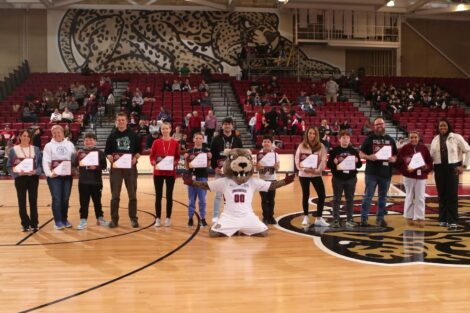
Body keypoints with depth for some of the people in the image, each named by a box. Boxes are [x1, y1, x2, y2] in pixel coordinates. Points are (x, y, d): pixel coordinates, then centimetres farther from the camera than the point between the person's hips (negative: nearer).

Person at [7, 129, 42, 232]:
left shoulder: (36, 149, 4)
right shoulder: (14, 150, 0)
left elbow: (41, 164, 3)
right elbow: (9, 166, 0)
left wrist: (35, 171, -15)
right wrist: (17, 172, -17)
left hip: (33, 178, 1)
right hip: (20, 178, -1)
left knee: (33, 201, 5)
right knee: (22, 202, 3)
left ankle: (34, 224, 14)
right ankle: (25, 224, 13)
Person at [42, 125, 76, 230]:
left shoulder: (69, 144, 11)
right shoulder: (49, 145, 2)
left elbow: (74, 159, 10)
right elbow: (45, 161, -6)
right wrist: (49, 173, -20)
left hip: (67, 175, 3)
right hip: (54, 175, -3)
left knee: (65, 198, 7)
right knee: (57, 199, -6)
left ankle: (65, 219, 19)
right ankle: (58, 221, 1)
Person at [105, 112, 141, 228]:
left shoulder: (133, 135, 4)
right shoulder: (112, 136, 5)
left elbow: (138, 150, 7)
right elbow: (107, 152, 5)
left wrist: (135, 158, -12)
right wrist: (111, 158, -15)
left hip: (130, 167, 0)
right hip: (116, 167, 0)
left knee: (132, 195, 5)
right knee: (115, 195, 4)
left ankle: (133, 218, 14)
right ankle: (114, 219, 11)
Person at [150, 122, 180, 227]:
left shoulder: (175, 143, 0)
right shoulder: (156, 142, 0)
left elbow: (177, 157, 5)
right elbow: (152, 156, 3)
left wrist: (174, 163, -14)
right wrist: (154, 163, -15)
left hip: (171, 172, 0)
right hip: (158, 172, 0)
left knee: (169, 195, 6)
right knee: (158, 195, 4)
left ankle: (168, 218, 15)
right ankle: (158, 218, 12)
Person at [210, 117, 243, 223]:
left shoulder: (237, 140, 4)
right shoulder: (216, 139, 0)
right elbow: (212, 154, -1)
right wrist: (214, 167, -11)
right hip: (219, 171, -1)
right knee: (218, 194, 2)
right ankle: (215, 216, 9)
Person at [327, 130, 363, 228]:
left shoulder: (354, 151, 7)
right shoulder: (334, 150, -1)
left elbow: (359, 165, 11)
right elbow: (328, 164, -2)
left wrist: (356, 161, -10)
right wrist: (334, 162, -21)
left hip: (351, 179, 2)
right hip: (337, 179, -2)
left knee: (350, 199, 8)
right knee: (336, 199, 4)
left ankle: (349, 220, 15)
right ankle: (336, 220, 9)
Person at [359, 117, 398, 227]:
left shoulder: (390, 140, 11)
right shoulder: (369, 138, 2)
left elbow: (395, 155, 14)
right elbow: (361, 153, -1)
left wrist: (393, 159, -9)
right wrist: (368, 157, -20)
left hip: (386, 173, 3)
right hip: (371, 172, -3)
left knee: (383, 197, 10)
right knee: (368, 196, -2)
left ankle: (380, 218, 19)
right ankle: (364, 219, 2)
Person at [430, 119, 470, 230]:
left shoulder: (456, 137, -2)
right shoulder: (435, 140, 9)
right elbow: (431, 156, 10)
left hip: (452, 168, -3)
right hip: (439, 168, 3)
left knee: (452, 195, -5)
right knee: (441, 194, 7)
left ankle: (453, 221, -2)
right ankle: (443, 219, 17)